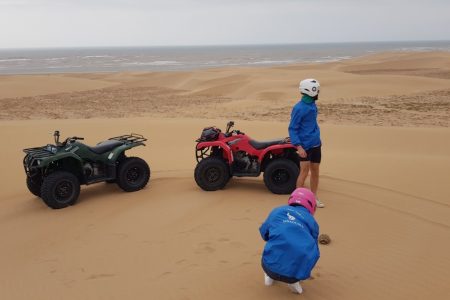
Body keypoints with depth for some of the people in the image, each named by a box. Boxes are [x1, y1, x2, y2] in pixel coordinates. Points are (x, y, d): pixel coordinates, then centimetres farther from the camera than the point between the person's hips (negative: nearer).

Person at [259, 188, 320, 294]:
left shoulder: (278, 210, 18)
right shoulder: (312, 221, 19)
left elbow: (264, 233, 26)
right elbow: (315, 252, 29)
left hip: (271, 266, 2)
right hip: (298, 272, -1)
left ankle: (270, 276, 24)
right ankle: (293, 281, 15)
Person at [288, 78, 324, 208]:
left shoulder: (312, 104, 9)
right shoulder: (299, 108, -15)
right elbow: (292, 129, -15)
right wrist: (298, 146, -22)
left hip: (316, 144, 8)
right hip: (305, 146, -8)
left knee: (315, 171, 11)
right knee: (304, 171, -7)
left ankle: (314, 197, 22)